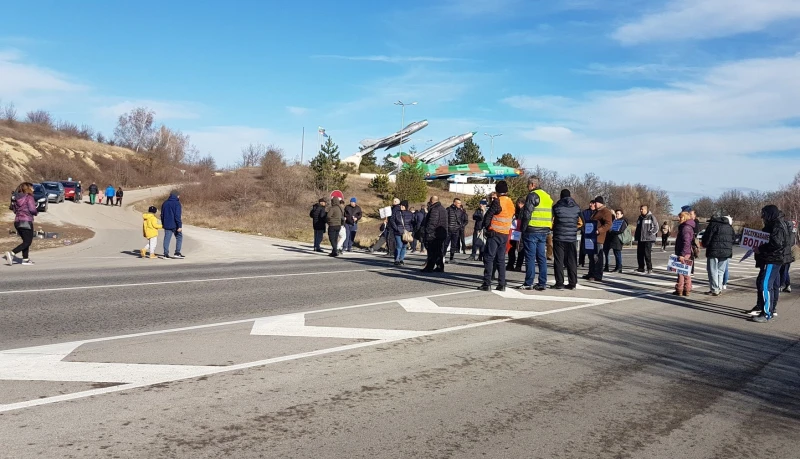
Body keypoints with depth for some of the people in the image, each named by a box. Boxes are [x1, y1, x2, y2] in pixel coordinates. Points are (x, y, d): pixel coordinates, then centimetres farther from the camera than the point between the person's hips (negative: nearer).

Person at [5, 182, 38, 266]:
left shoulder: (17, 198, 12)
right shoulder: (29, 197, -9)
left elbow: (14, 210, 11)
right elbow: (32, 209, -18)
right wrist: (37, 211, 3)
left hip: (17, 221, 8)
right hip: (26, 221, -8)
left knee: (26, 241, 16)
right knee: (28, 242, -4)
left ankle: (25, 259, 15)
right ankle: (11, 253, -19)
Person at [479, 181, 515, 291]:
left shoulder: (497, 201, -12)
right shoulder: (511, 203, 10)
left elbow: (488, 215, -11)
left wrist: (486, 227, 3)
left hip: (494, 233, -7)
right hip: (505, 234, 7)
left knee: (488, 258, -3)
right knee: (501, 259, 11)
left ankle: (487, 284, -7)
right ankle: (502, 285, 8)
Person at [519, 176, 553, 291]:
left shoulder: (532, 195, -9)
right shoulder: (547, 196, 17)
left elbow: (527, 214, -15)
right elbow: (551, 215, 18)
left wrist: (522, 229, -7)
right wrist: (547, 230, 19)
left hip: (532, 231, -8)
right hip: (544, 232, 8)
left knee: (530, 257, -3)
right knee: (542, 257, 9)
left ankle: (528, 283, 0)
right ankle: (542, 283, 10)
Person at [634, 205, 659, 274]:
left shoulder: (651, 217, -4)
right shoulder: (640, 218, 17)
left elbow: (656, 227, -5)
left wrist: (650, 233, -13)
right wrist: (636, 237, 17)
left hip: (648, 239, -7)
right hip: (640, 239, 7)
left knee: (647, 254, -9)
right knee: (639, 254, 7)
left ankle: (650, 269, -3)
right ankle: (641, 268, 16)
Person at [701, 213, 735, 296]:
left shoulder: (713, 225, -4)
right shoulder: (729, 227, 17)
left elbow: (706, 238, -7)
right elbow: (733, 239, 17)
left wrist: (705, 245, 11)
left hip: (714, 252, -6)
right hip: (727, 252, 6)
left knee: (713, 271, -1)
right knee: (721, 271, 13)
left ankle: (714, 290, -2)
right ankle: (719, 289, 12)